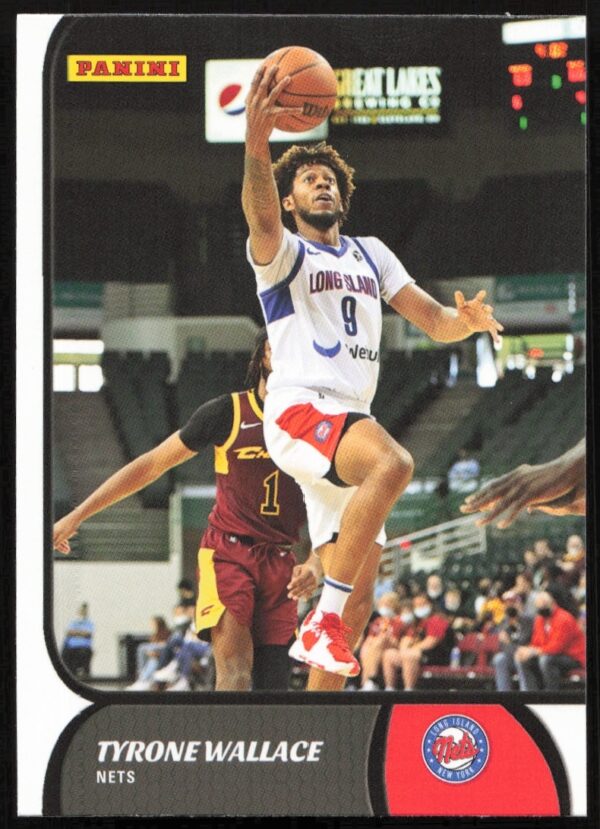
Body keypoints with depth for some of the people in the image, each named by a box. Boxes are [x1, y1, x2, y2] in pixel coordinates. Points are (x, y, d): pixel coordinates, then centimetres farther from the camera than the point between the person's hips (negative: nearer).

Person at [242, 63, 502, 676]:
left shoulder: (371, 255, 21)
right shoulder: (281, 252, 1)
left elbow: (432, 320, 15)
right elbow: (262, 221, -24)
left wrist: (466, 321, -11)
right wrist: (256, 147, -44)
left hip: (351, 418, 8)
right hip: (299, 408, -8)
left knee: (355, 588, 5)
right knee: (393, 463, -35)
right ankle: (322, 621, -35)